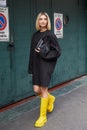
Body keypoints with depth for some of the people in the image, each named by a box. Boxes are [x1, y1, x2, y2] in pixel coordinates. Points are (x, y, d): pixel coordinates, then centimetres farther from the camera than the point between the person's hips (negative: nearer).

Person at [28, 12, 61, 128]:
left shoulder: (50, 34, -6)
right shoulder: (35, 35, 10)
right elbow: (32, 51, 11)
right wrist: (31, 67, 10)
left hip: (46, 64, -5)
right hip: (36, 65, 6)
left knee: (44, 90, -1)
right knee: (37, 90, 7)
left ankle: (43, 116, 13)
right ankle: (50, 98, 40)